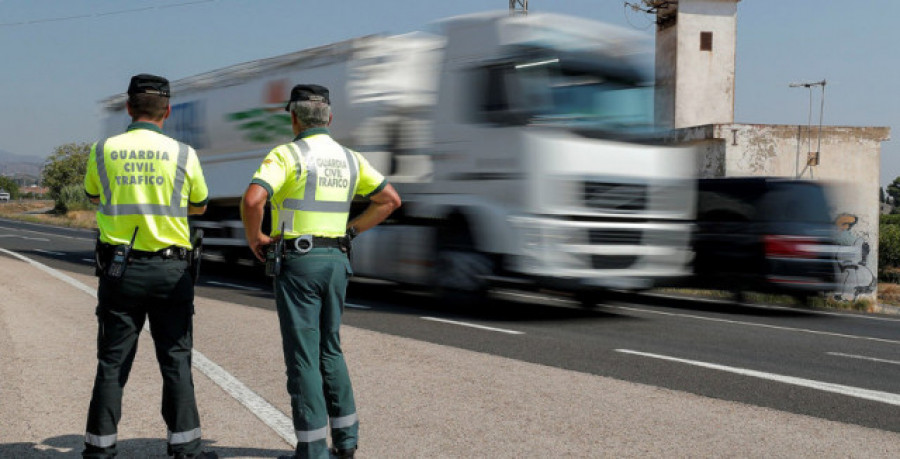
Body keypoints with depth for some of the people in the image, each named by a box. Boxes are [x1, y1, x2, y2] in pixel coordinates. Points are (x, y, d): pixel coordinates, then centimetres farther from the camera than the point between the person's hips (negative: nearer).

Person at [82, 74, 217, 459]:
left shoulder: (103, 151, 0)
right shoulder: (183, 154, -4)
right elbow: (199, 206, 11)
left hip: (119, 268, 1)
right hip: (170, 269, -1)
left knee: (112, 362, 9)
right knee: (176, 360, 6)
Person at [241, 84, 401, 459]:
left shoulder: (287, 154, -9)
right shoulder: (349, 158, 10)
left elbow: (252, 200, -24)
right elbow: (390, 199, 14)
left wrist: (254, 237, -6)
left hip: (298, 262, -6)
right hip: (336, 260, 6)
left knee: (303, 355, 0)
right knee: (329, 349, 18)